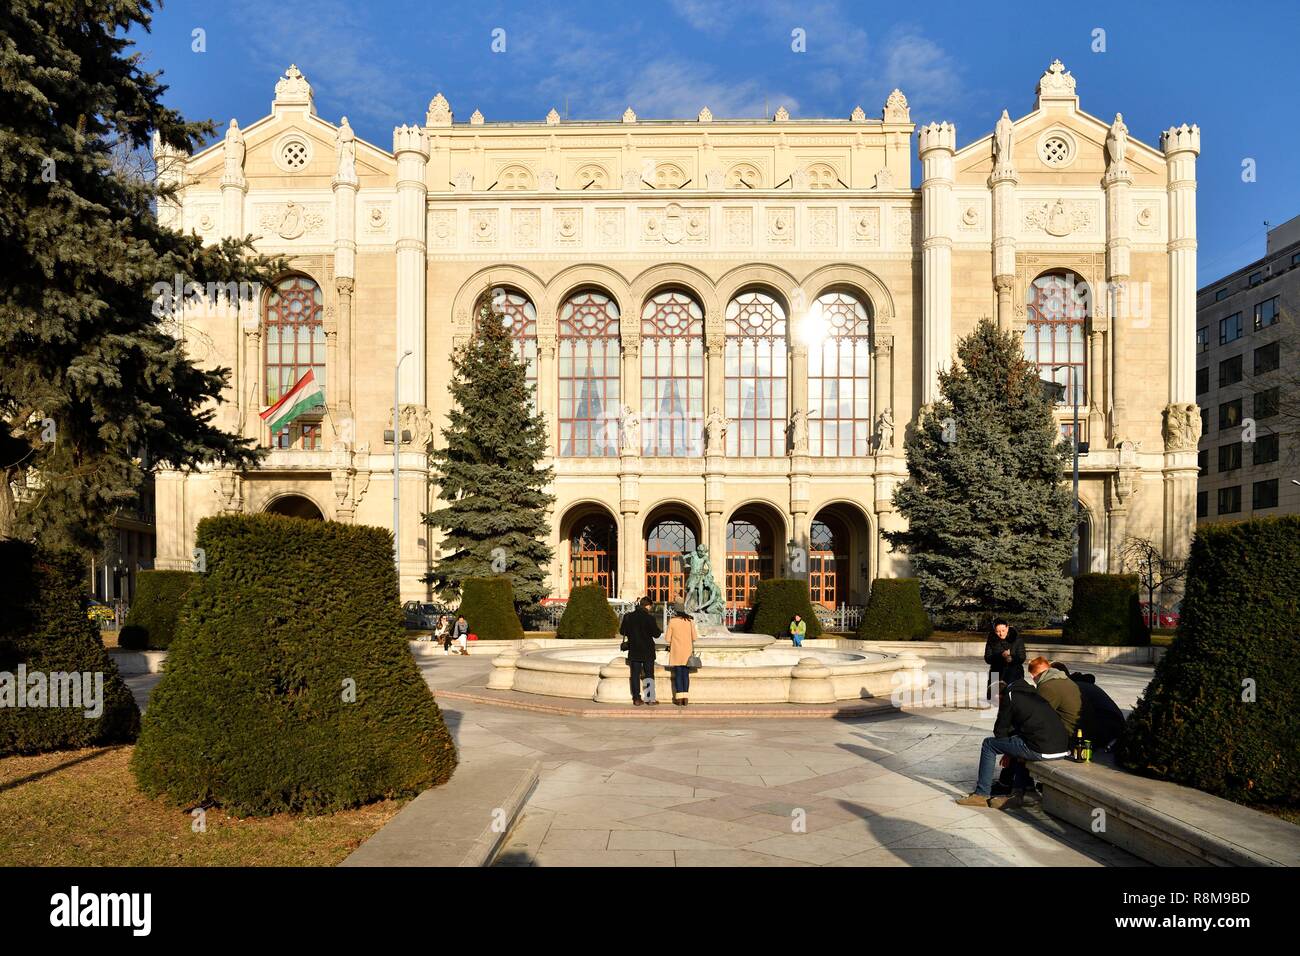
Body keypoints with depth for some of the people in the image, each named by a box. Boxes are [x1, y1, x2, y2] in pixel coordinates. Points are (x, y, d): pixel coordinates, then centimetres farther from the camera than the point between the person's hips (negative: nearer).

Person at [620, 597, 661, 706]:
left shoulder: (628, 616, -2)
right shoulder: (649, 618, -13)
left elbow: (622, 631, 8)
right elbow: (656, 634, -10)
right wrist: (656, 627, 10)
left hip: (634, 651, 3)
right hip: (648, 651, -2)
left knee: (635, 675, 8)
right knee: (649, 675, 7)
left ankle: (636, 699, 7)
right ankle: (650, 699, 6)